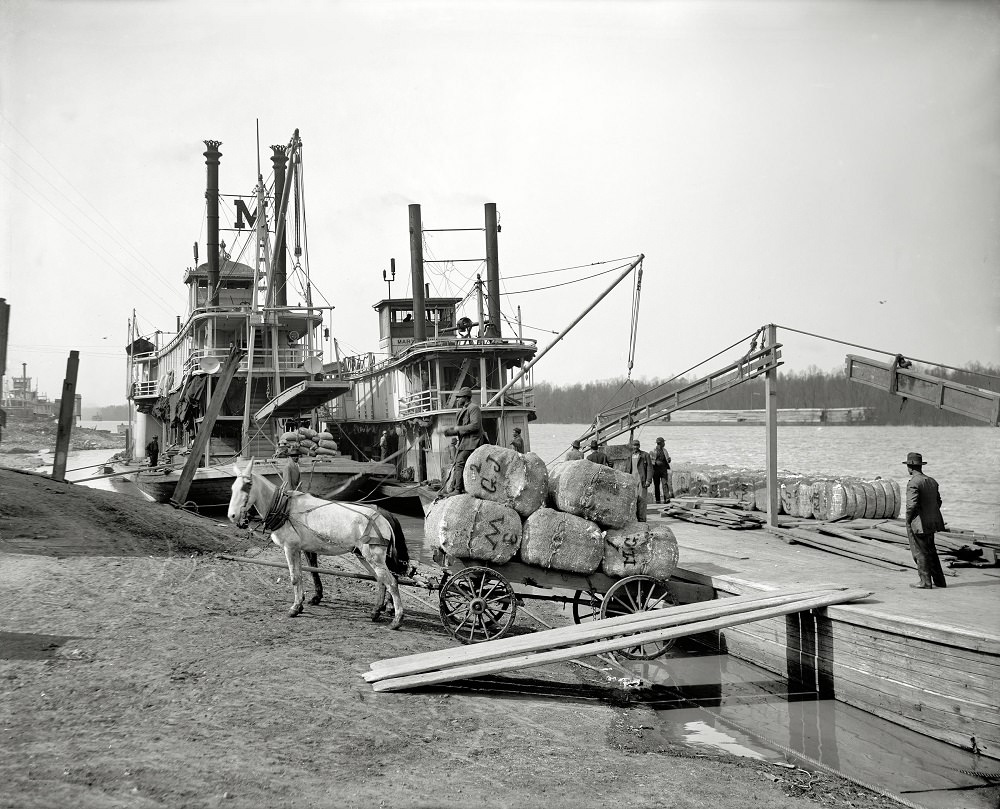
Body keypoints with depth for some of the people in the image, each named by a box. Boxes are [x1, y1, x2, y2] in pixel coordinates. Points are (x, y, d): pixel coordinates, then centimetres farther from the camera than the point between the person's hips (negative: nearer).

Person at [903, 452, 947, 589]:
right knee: (931, 551, 19)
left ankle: (925, 582, 7)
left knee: (920, 553, 2)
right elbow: (938, 501, 14)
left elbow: (912, 505, -24)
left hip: (918, 524, -8)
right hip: (931, 522, 8)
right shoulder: (932, 481, 8)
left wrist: (908, 521, -12)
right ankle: (939, 581, 24)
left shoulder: (913, 483, -18)